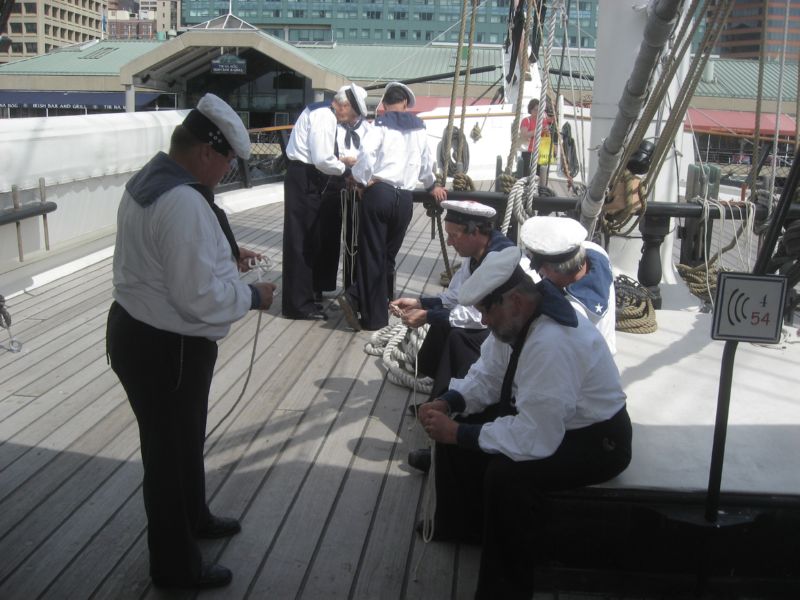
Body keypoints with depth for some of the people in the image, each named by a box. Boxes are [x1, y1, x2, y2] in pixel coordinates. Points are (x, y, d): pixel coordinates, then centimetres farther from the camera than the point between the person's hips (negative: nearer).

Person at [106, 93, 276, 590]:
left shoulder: (150, 181, 5)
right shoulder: (184, 202, -28)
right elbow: (201, 297, -29)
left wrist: (225, 254, 12)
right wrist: (253, 297, -13)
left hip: (140, 332, 10)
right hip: (165, 349, -10)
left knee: (184, 438, 27)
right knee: (171, 451, 7)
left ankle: (193, 518, 50)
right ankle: (176, 566, 27)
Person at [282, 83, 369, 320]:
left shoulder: (322, 113, 15)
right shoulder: (325, 117, -17)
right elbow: (322, 160, -24)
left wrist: (341, 160, 9)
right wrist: (343, 167, -7)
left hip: (306, 180, 11)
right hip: (304, 181, -11)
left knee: (308, 239, 16)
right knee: (300, 241, -5)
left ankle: (301, 298, 26)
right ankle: (298, 303, 1)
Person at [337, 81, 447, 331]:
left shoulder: (382, 125, 2)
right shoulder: (419, 129, 16)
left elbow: (367, 151, -19)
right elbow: (426, 162, 29)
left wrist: (363, 179, -5)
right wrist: (431, 184, 47)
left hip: (379, 193, -3)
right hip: (404, 198, 3)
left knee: (372, 255, 3)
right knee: (388, 255, 12)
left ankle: (374, 316, -1)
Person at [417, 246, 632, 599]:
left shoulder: (552, 343, -36)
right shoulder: (515, 317, -9)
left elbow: (535, 439, -35)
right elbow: (487, 376, 5)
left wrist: (459, 433, -27)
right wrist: (447, 403, -13)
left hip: (595, 440, -9)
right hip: (537, 412, 9)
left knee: (506, 474, -30)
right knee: (455, 427, 2)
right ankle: (462, 528, 24)